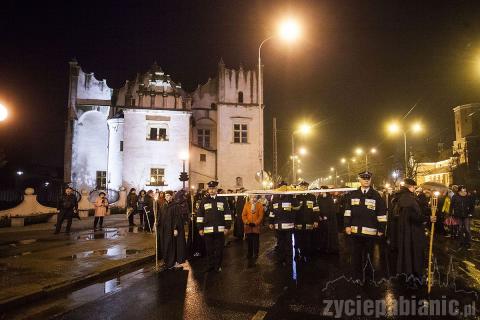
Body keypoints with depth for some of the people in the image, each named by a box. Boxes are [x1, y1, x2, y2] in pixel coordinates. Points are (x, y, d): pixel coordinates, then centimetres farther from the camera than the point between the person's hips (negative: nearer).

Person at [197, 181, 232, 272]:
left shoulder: (223, 199, 4)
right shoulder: (204, 201, 6)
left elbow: (227, 214, 1)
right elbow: (200, 215, 6)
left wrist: (227, 227, -4)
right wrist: (200, 228, 2)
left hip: (220, 229, -1)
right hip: (208, 229, 1)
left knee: (219, 249, 6)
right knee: (209, 249, 9)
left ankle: (218, 266, 20)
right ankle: (211, 265, 23)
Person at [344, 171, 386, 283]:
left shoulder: (376, 195, 0)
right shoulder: (353, 194, 7)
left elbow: (381, 213, 0)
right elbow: (348, 211, 8)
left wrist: (381, 229, -3)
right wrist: (347, 225, 1)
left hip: (370, 231, -2)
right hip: (355, 231, 2)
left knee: (368, 256, 10)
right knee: (356, 255, 8)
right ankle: (356, 277, 20)